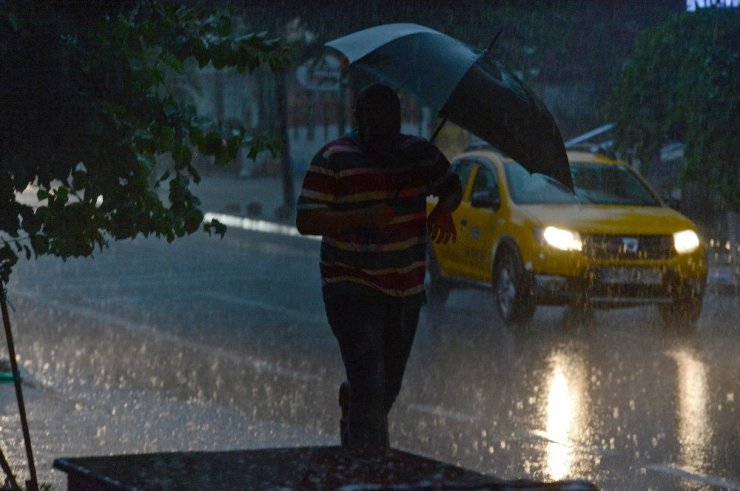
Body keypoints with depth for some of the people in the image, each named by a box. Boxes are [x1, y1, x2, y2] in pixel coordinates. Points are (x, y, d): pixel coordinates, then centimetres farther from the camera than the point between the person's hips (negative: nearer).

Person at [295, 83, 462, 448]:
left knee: (389, 385, 15)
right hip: (352, 290, -5)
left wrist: (444, 210, -3)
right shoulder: (333, 160, -9)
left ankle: (349, 400, 48)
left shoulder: (419, 153, 6)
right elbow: (305, 221, -15)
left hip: (405, 290, 5)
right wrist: (363, 217, -29)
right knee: (370, 387, -16)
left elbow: (452, 186, 22)